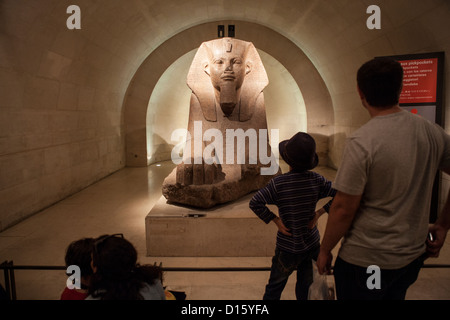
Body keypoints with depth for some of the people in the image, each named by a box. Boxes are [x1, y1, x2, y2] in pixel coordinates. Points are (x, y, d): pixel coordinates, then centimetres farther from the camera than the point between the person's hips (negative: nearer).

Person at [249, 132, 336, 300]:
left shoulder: (278, 183, -19)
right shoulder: (316, 180, -11)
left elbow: (254, 203, -25)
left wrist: (276, 220, -15)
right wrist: (319, 213, -6)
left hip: (288, 247, -3)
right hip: (312, 243, 3)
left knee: (274, 287, 17)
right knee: (305, 288, 20)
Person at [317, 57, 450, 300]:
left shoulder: (361, 142, -23)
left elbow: (343, 209, -20)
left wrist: (325, 250, -5)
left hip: (365, 260, -6)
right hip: (413, 255, 6)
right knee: (394, 295, 27)